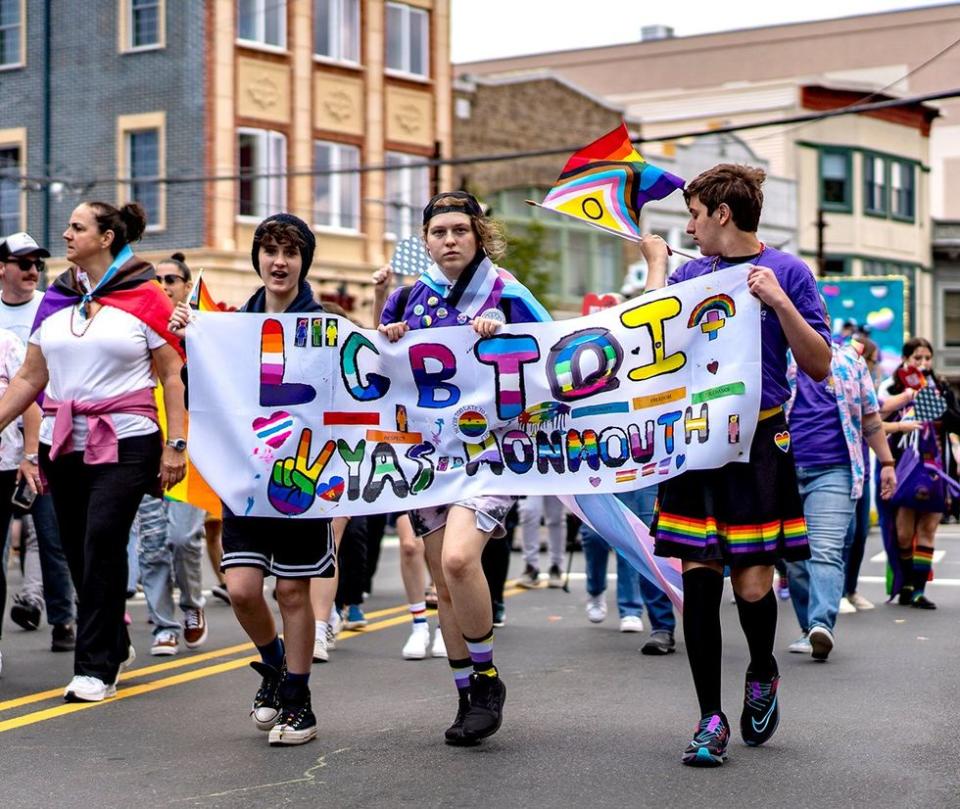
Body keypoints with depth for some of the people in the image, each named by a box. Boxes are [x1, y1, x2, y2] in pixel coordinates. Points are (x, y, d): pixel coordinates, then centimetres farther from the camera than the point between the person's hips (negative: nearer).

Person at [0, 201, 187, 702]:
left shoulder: (145, 299, -2)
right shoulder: (55, 301, 12)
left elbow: (171, 377, -2)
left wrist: (175, 445, -8)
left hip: (125, 444, -5)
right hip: (63, 445, 5)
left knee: (101, 539, -18)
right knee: (79, 553, 7)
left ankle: (96, 667, -12)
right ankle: (114, 646, 28)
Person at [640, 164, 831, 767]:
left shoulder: (788, 271, 0)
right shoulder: (690, 273, 11)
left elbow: (819, 366, -4)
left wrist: (778, 301, -15)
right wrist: (657, 265, 4)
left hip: (760, 440, -3)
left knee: (753, 584, -6)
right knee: (699, 577, 0)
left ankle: (763, 673, 27)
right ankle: (711, 717, 10)